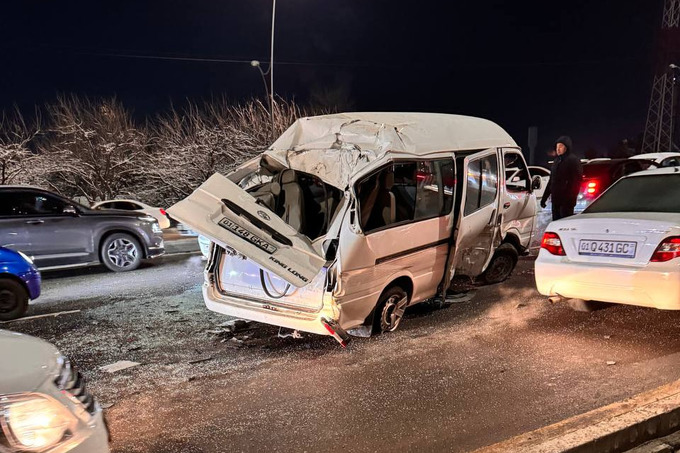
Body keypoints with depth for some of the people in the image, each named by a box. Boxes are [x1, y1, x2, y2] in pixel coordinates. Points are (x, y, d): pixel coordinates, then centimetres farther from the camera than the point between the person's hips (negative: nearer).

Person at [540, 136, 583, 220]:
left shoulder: (573, 160, -6)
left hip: (566, 200, -8)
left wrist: (571, 198, -22)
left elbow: (576, 181, -13)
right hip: (555, 199, 8)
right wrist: (544, 197, 20)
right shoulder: (557, 160, 18)